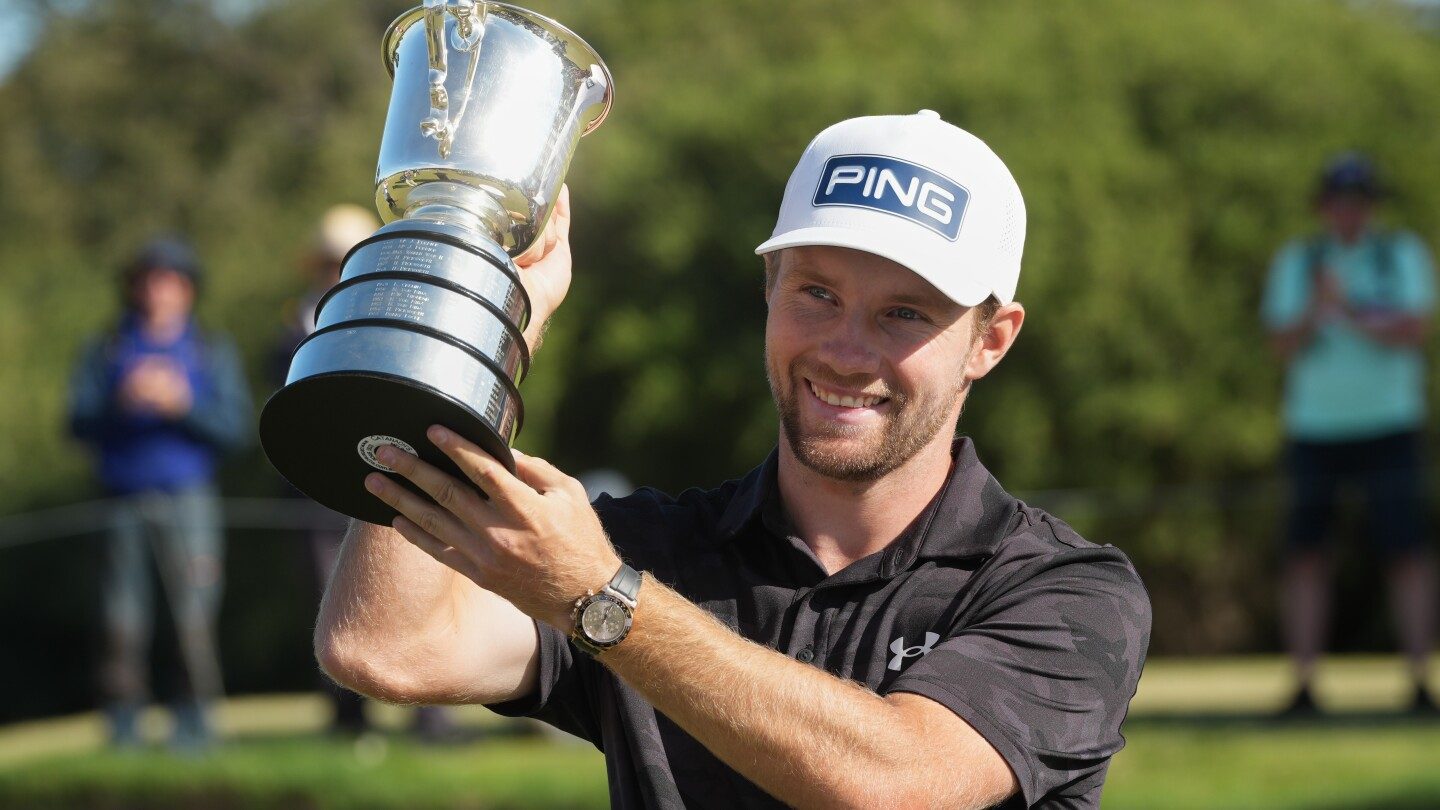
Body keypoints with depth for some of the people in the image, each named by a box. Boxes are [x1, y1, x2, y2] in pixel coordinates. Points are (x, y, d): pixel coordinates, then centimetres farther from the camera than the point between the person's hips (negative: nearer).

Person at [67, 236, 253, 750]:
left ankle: (194, 721, -2)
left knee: (194, 617, -8)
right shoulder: (106, 351, 13)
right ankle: (123, 726, 4)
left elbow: (235, 429, 1)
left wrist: (181, 404, -14)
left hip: (188, 500, -1)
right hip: (123, 501, 1)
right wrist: (122, 402, -16)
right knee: (123, 620, -2)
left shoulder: (213, 352, 10)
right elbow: (80, 423, 3)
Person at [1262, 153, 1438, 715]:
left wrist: (1350, 311, -22)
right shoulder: (1295, 262, 9)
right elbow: (1283, 346, -1)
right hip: (1314, 430, 2)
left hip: (1389, 428, -2)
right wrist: (1316, 308, -21)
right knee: (1304, 553, -1)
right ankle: (1303, 685, 4)